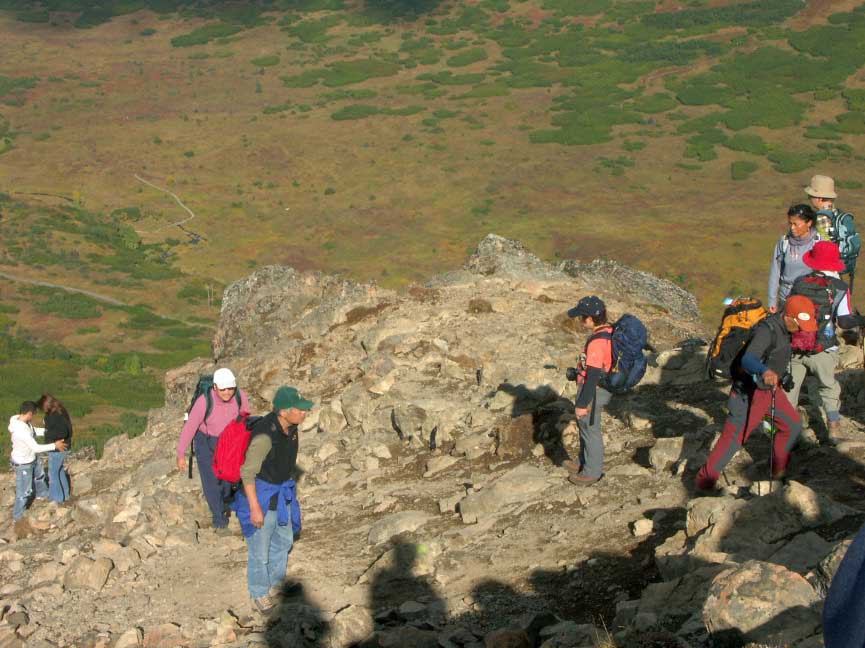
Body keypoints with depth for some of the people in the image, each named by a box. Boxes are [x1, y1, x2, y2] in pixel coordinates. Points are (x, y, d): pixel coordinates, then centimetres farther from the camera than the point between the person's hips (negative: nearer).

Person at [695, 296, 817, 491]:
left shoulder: (782, 328, 3)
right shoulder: (766, 330, -28)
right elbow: (748, 359, -45)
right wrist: (764, 371, -65)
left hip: (770, 389, 9)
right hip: (750, 393, -9)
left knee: (792, 424, 12)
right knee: (734, 438, -6)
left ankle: (779, 470, 29)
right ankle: (705, 479, 5)